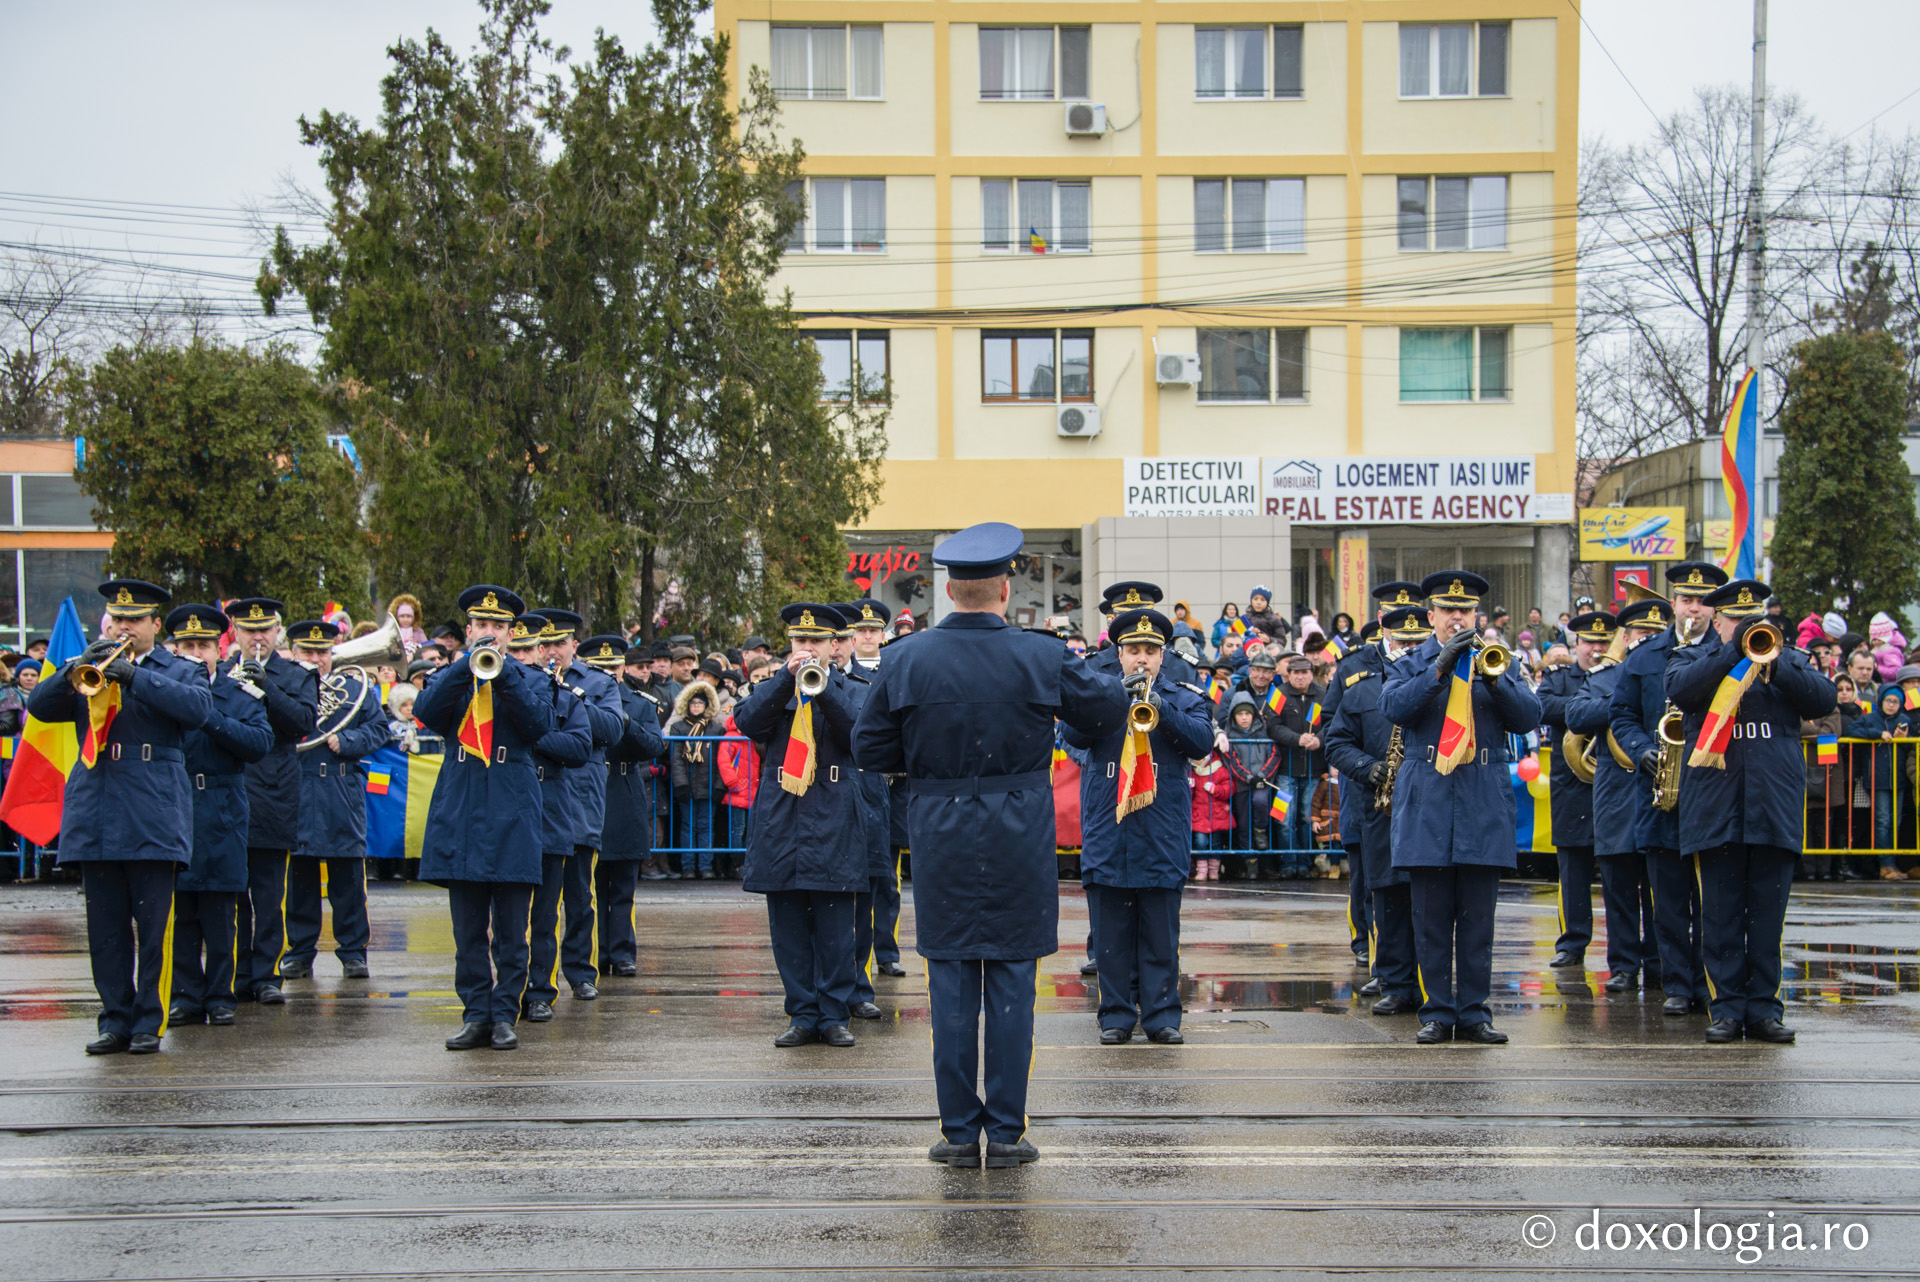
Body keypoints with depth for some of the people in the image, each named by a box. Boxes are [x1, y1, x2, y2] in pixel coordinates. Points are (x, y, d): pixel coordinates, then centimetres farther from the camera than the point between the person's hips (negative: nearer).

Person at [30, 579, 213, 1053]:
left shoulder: (178, 672, 10)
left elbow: (199, 707, -12)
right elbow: (39, 707, 4)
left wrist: (135, 677, -19)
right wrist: (76, 669, -12)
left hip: (152, 818, -3)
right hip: (94, 818, 3)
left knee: (152, 925, -4)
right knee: (105, 928, 5)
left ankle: (150, 1021, 4)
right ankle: (116, 1020, 12)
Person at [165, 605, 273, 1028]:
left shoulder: (240, 690, 6)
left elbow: (260, 743, -8)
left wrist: (212, 717, -17)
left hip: (221, 814, -1)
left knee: (220, 913, 1)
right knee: (181, 910, 4)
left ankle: (220, 996, 8)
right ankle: (186, 996, 11)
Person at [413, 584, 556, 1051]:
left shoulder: (531, 679, 10)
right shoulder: (450, 677, 13)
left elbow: (540, 723, -10)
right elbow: (426, 713, -8)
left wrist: (503, 671, -16)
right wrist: (469, 664, -15)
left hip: (512, 816, -1)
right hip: (461, 815, 1)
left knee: (511, 933, 0)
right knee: (469, 933, 4)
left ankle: (504, 1015, 7)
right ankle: (476, 1015, 11)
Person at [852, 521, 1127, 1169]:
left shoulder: (906, 660, -4)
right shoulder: (1042, 657, -6)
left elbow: (869, 748, 2)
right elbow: (1110, 709, 6)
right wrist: (1082, 668, 23)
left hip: (941, 841, 1)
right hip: (1019, 841, -1)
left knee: (951, 987, 7)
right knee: (1012, 986, 6)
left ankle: (960, 1132, 12)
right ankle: (1006, 1132, 9)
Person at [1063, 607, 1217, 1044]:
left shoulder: (1182, 699, 10)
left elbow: (1203, 742, -7)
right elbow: (1073, 734, -8)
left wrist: (1161, 709, -21)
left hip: (1162, 839, 0)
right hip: (1108, 833, 0)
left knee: (1161, 934, 2)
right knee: (1113, 933, 4)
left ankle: (1162, 1014, 9)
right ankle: (1116, 1015, 10)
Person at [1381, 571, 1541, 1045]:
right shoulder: (1411, 663, 9)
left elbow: (1529, 717, 0)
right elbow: (1394, 706, -11)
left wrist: (1493, 678, -15)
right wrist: (1441, 668, -19)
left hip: (1484, 805, 1)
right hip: (1427, 805, -1)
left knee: (1478, 919, 2)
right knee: (1431, 918, 1)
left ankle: (1475, 1013, 9)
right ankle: (1437, 1011, 9)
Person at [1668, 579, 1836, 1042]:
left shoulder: (1790, 659, 16)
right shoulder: (1694, 659, 11)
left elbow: (1824, 700, -1)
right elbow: (1680, 689, -11)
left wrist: (1774, 663, -12)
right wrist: (1734, 651, -13)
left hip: (1775, 807, 1)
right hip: (1715, 808, -1)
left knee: (1768, 913, 2)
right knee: (1720, 914, 0)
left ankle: (1765, 1008, 8)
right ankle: (1727, 1008, 7)